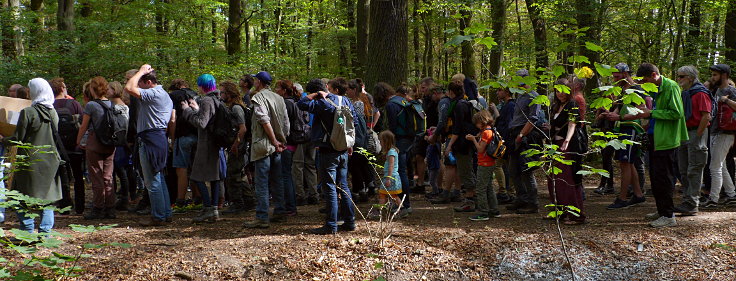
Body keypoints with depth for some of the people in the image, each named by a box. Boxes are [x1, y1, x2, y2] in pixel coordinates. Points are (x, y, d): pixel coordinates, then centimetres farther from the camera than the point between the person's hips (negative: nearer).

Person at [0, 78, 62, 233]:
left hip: (31, 161, -5)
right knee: (47, 197, 11)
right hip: (51, 161, 5)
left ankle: (28, 231, 4)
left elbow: (17, 139, -11)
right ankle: (45, 231, 8)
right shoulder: (53, 113, 5)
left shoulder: (27, 113, -13)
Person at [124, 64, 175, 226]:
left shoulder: (152, 94, -15)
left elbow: (129, 88, -26)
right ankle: (166, 213, 19)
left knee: (152, 181, -5)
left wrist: (141, 71, -13)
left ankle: (158, 217, -1)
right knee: (159, 178, 15)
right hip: (161, 138, 10)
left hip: (150, 139, -10)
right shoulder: (165, 95, 18)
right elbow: (173, 119, 21)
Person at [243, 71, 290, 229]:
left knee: (261, 183, -6)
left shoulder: (258, 97, -9)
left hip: (263, 145, -7)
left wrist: (275, 141, -16)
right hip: (277, 145, 8)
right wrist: (282, 140, 14)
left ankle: (262, 218, -7)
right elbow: (286, 122, 11)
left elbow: (265, 120, -19)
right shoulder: (278, 98, 13)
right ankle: (280, 212, 21)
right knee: (276, 180, 15)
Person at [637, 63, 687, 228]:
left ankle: (669, 216, -2)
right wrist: (646, 113, 8)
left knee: (663, 178, -7)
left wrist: (652, 113, -18)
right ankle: (661, 210, 25)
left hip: (666, 140, -10)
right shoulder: (657, 89, 15)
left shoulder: (671, 87, -14)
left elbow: (677, 113, -21)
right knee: (655, 177, 14)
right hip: (655, 138, 10)